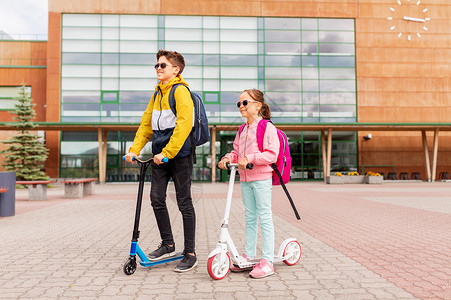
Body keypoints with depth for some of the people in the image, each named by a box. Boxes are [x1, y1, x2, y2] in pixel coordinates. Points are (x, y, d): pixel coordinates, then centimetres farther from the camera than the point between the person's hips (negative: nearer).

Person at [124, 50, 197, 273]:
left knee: (184, 203, -1)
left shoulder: (180, 91, -8)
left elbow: (184, 124, -19)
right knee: (157, 198, 5)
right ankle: (168, 245, 22)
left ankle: (190, 254, 10)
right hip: (160, 154, 8)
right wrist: (135, 149, 8)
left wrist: (167, 152, -23)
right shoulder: (157, 93, 18)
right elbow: (146, 123, 19)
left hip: (179, 153, -7)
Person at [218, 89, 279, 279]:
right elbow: (237, 151, 18)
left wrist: (250, 158, -23)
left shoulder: (267, 127, -8)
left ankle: (267, 261, 3)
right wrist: (228, 158, -2)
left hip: (261, 178, -7)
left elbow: (272, 154, -16)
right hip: (245, 178, 7)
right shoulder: (242, 130, 15)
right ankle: (248, 257, 23)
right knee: (250, 218, 14)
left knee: (264, 218, -3)